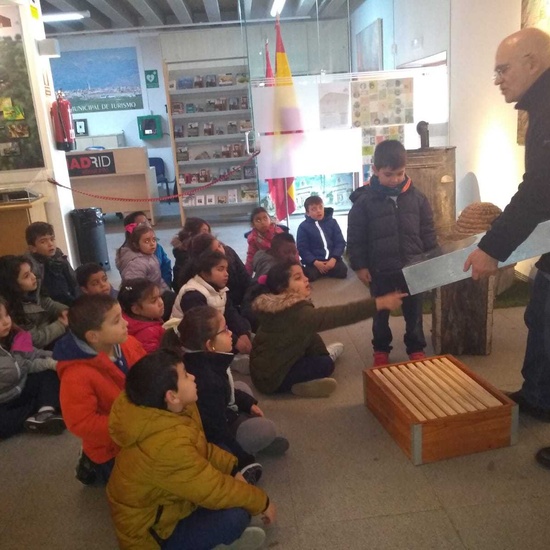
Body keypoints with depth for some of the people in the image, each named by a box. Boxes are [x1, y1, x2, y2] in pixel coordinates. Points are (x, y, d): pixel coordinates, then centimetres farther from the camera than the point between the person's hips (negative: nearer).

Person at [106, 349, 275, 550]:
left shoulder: (159, 415, -11)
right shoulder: (168, 445, -38)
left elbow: (202, 448, 6)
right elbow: (215, 491, -28)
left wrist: (234, 469, -4)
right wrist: (262, 501, -14)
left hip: (159, 499, 9)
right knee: (236, 515, -24)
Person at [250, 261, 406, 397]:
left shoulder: (281, 306, 1)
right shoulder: (295, 312, -30)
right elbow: (338, 315, -37)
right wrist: (380, 303, -38)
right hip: (272, 378, -9)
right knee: (325, 365, -4)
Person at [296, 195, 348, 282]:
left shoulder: (332, 222, 8)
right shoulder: (303, 226, 2)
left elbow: (340, 242, 4)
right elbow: (302, 248, -3)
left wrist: (334, 258, -13)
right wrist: (315, 262, -17)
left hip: (332, 259, 2)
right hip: (314, 262, -2)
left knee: (342, 271, -25)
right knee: (309, 275, -29)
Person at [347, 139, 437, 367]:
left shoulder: (417, 198, -2)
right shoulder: (364, 201, -9)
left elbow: (428, 231, 6)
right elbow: (355, 237, -5)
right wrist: (359, 265, -7)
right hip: (380, 269, -1)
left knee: (414, 311, 15)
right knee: (380, 312, 15)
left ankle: (416, 348, 34)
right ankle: (381, 349, 34)